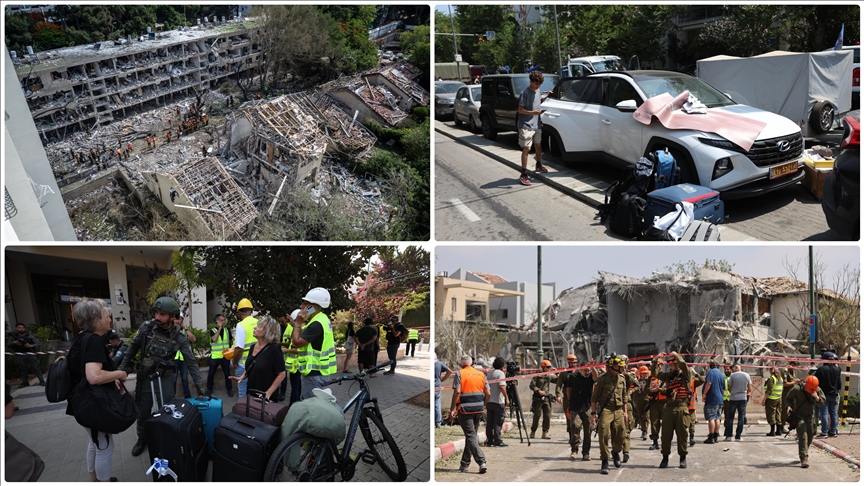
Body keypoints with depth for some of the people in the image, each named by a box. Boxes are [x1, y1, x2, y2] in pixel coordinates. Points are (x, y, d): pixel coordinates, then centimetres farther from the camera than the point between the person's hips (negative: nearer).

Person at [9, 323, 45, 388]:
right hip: (20, 355, 1)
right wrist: (13, 343, -17)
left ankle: (42, 381, -2)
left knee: (36, 367, -4)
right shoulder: (13, 337, 11)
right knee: (23, 369, 6)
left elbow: (38, 344, 0)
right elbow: (9, 346, 4)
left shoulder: (30, 336, 7)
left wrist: (30, 346, -19)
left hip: (30, 354, -1)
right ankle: (25, 382, 16)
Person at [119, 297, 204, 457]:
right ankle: (142, 439, 34)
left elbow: (191, 362, -9)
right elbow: (133, 347, 5)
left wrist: (200, 387, -11)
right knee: (142, 411, 12)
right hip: (144, 376, 1)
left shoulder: (179, 337, -13)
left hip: (165, 378, -1)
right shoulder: (146, 327, -11)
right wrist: (122, 367, 5)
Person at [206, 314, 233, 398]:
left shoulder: (227, 330, 6)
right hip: (215, 356, -2)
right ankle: (209, 390, 20)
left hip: (225, 356, 2)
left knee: (227, 373, 6)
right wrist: (219, 328, -17)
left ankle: (229, 389, 17)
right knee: (211, 374, 5)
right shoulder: (213, 331, -3)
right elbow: (214, 339, -21)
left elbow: (230, 342, 16)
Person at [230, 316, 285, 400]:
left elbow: (281, 374, -16)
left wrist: (269, 393, -20)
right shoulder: (253, 346, 5)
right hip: (251, 394, 7)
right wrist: (242, 377, 1)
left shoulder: (273, 349, -16)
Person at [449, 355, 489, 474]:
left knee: (471, 436, -2)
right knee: (471, 435, 15)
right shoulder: (481, 374, 9)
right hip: (478, 410, 5)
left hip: (465, 410, -5)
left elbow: (457, 392, -14)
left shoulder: (459, 374, -5)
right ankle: (464, 464, 21)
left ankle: (481, 461, -16)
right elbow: (488, 393, 5)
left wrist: (452, 409, -11)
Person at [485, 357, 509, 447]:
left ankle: (489, 441, 11)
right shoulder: (500, 373, -10)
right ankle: (497, 441, -5)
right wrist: (507, 398, -18)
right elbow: (502, 386, -21)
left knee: (489, 422, 8)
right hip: (498, 402, -7)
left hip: (489, 401, 7)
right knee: (498, 422, -4)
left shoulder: (489, 373, 13)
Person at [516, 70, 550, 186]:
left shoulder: (537, 92, 8)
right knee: (527, 148, -11)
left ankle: (539, 165, 44)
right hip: (526, 125, -8)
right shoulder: (525, 93, -15)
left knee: (538, 146, 22)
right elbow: (520, 110, -16)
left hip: (536, 124, 8)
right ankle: (524, 175, -11)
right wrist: (533, 112, -28)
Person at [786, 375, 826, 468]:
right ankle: (804, 459, -17)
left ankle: (803, 453, 41)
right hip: (799, 416, -5)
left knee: (810, 437, 16)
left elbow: (823, 402, -4)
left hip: (810, 416, 5)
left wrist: (817, 398, -25)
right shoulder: (797, 389, -16)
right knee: (803, 436, -17)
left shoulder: (818, 390, -5)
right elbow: (788, 399, -4)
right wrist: (788, 406, -24)